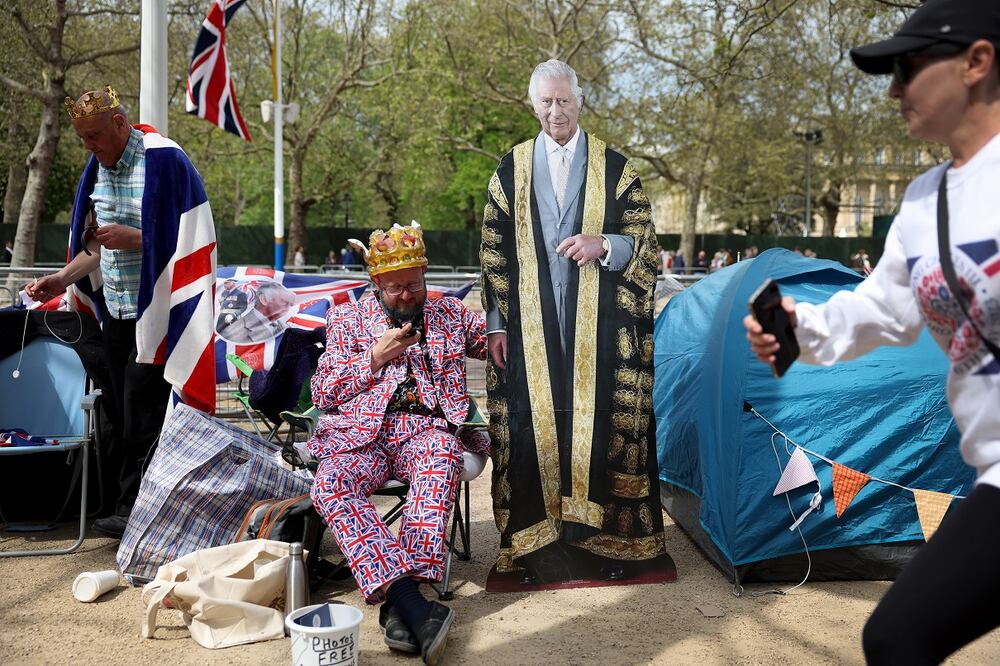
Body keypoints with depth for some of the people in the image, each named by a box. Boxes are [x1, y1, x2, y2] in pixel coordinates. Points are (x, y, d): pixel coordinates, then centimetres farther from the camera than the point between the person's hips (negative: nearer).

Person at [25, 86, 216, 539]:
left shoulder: (163, 161, -13)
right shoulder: (99, 167, 11)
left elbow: (185, 239, -14)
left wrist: (133, 238, -22)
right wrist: (63, 278, 7)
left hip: (155, 313, -7)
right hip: (116, 313, 8)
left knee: (143, 415, -3)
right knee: (122, 413, 10)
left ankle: (134, 509, 7)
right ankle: (129, 502, 18)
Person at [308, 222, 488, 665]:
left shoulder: (451, 314, 22)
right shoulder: (348, 320, 18)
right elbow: (322, 393, 12)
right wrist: (374, 357, 1)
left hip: (427, 427, 0)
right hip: (361, 430, 0)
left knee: (442, 460, -39)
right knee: (329, 486, -34)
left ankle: (398, 601, -42)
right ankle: (413, 606, -45)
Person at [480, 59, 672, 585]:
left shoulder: (615, 168, 7)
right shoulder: (511, 169, 10)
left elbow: (644, 242, 5)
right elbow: (494, 254, 9)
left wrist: (603, 245, -16)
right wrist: (496, 322, 2)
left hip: (601, 325, -1)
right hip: (532, 326, 1)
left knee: (603, 421, -2)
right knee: (534, 423, -1)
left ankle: (604, 536, 9)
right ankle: (539, 540, 9)